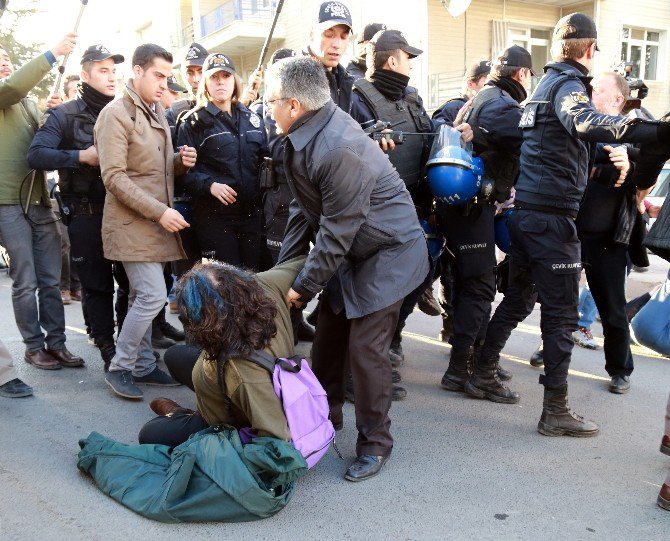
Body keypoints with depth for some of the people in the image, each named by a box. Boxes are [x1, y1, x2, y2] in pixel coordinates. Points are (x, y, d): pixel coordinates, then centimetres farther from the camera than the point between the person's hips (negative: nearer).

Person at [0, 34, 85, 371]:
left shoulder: (28, 103, 20)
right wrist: (53, 53, -26)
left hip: (40, 200, 6)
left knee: (51, 280, 7)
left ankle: (56, 343, 16)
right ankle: (34, 346, 13)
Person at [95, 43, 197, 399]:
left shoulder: (158, 112, 14)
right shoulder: (116, 114, -11)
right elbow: (114, 177, -17)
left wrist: (181, 162, 0)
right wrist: (159, 211, -21)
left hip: (157, 223, 8)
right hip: (132, 223, -8)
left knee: (143, 297, 13)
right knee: (153, 296, -11)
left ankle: (143, 366, 23)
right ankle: (119, 368, 5)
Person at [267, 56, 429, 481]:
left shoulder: (339, 150, -30)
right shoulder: (306, 135, -1)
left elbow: (337, 232, -25)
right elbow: (304, 210, 6)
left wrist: (304, 286, -14)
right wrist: (283, 269, 3)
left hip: (389, 254, -9)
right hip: (350, 254, 9)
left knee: (365, 349, -6)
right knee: (327, 339, 13)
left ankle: (375, 443, 13)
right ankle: (326, 415, 34)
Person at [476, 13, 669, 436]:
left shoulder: (546, 85, 19)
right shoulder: (569, 84, -9)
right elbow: (586, 123, -33)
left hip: (526, 211, 9)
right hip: (553, 215, -9)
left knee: (519, 298, 21)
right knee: (561, 313, -3)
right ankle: (556, 410, 2)